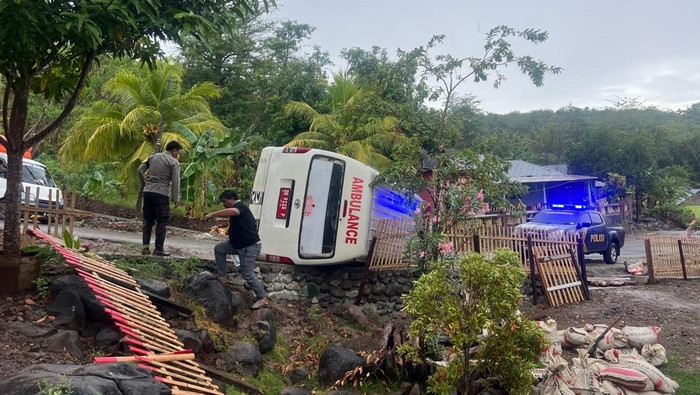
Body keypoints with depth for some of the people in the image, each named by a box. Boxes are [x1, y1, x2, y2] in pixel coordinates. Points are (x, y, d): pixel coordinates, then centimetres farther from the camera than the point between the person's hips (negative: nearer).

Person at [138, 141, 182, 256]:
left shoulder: (154, 156, 15)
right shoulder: (174, 162, -2)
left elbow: (140, 170, 13)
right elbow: (175, 182, -7)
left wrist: (145, 182, 19)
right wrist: (176, 198, -5)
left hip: (147, 192, 5)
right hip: (161, 194, -5)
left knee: (148, 221, 12)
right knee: (161, 223, 1)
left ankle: (145, 246, 9)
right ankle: (159, 249, 2)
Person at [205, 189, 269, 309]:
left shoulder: (241, 207, -18)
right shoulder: (237, 208, 15)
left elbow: (231, 212, -42)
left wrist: (212, 214, -37)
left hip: (250, 246, -10)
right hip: (238, 244, 10)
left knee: (247, 273, -6)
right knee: (219, 249, 11)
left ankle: (263, 298, 5)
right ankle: (222, 276, 19)